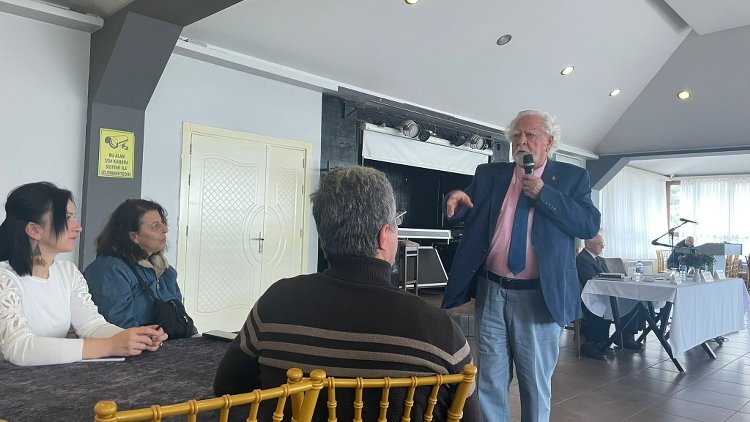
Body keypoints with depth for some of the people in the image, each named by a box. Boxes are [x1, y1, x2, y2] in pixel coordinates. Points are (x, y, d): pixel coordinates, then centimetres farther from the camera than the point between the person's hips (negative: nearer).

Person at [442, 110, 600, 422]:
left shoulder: (572, 178, 3)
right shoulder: (488, 174, 10)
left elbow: (590, 225, -9)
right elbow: (466, 213, 6)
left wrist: (543, 193, -16)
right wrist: (457, 199, -17)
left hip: (539, 296, -2)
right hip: (490, 291, 3)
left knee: (536, 382, 12)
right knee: (489, 381, 12)